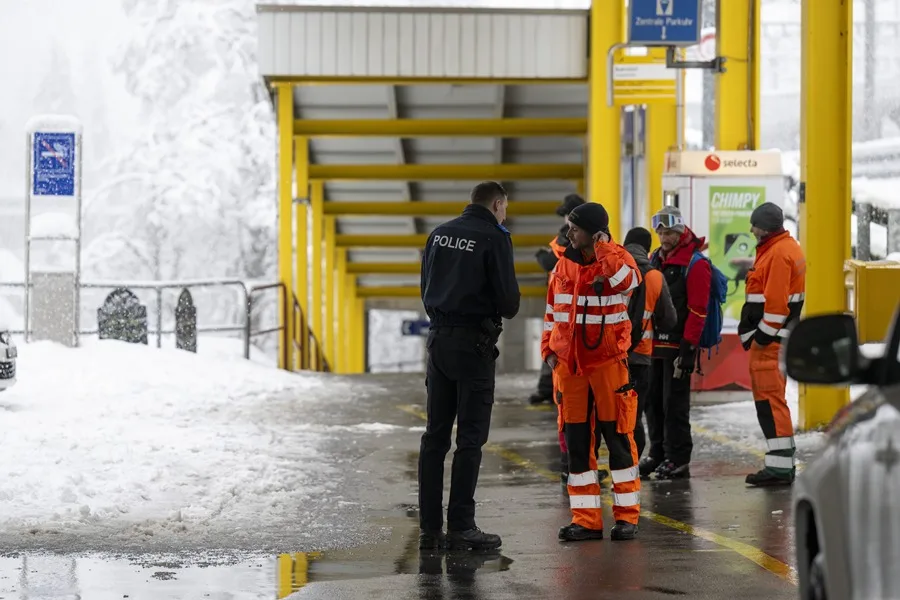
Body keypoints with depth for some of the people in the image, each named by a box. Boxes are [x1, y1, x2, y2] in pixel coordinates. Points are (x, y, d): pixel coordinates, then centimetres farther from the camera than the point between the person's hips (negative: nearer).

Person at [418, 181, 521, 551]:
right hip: (474, 343, -6)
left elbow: (426, 288, 14)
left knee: (435, 435, 8)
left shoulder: (439, 233, 11)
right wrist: (506, 310, 11)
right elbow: (508, 299, -10)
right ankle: (460, 528, -5)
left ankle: (429, 528, 9)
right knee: (470, 438, -3)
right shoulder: (494, 238, -9)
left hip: (438, 339, 6)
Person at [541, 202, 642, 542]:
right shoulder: (564, 264, 9)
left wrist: (603, 249, -25)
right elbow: (552, 309, 17)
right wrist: (548, 350, 9)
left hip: (608, 361, -5)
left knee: (617, 435, 0)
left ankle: (627, 515, 9)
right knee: (577, 439, 6)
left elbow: (628, 281, -30)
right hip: (568, 362, 5)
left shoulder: (616, 258, -6)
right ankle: (586, 519, 11)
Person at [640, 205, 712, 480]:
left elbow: (698, 311, -15)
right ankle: (657, 453, 23)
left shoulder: (695, 264, -11)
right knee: (653, 400, 12)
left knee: (674, 403, -3)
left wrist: (688, 348, -18)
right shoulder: (654, 259, 13)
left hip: (677, 345, -7)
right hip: (653, 342, 7)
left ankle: (678, 460, 4)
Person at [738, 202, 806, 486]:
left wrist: (762, 336, -17)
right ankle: (782, 463, 20)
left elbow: (776, 301, -22)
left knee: (769, 399, -11)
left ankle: (780, 466, -12)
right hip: (772, 338, 11)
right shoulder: (788, 247, 19)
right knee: (769, 397, 15)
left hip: (771, 339, -11)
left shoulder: (779, 253, -15)